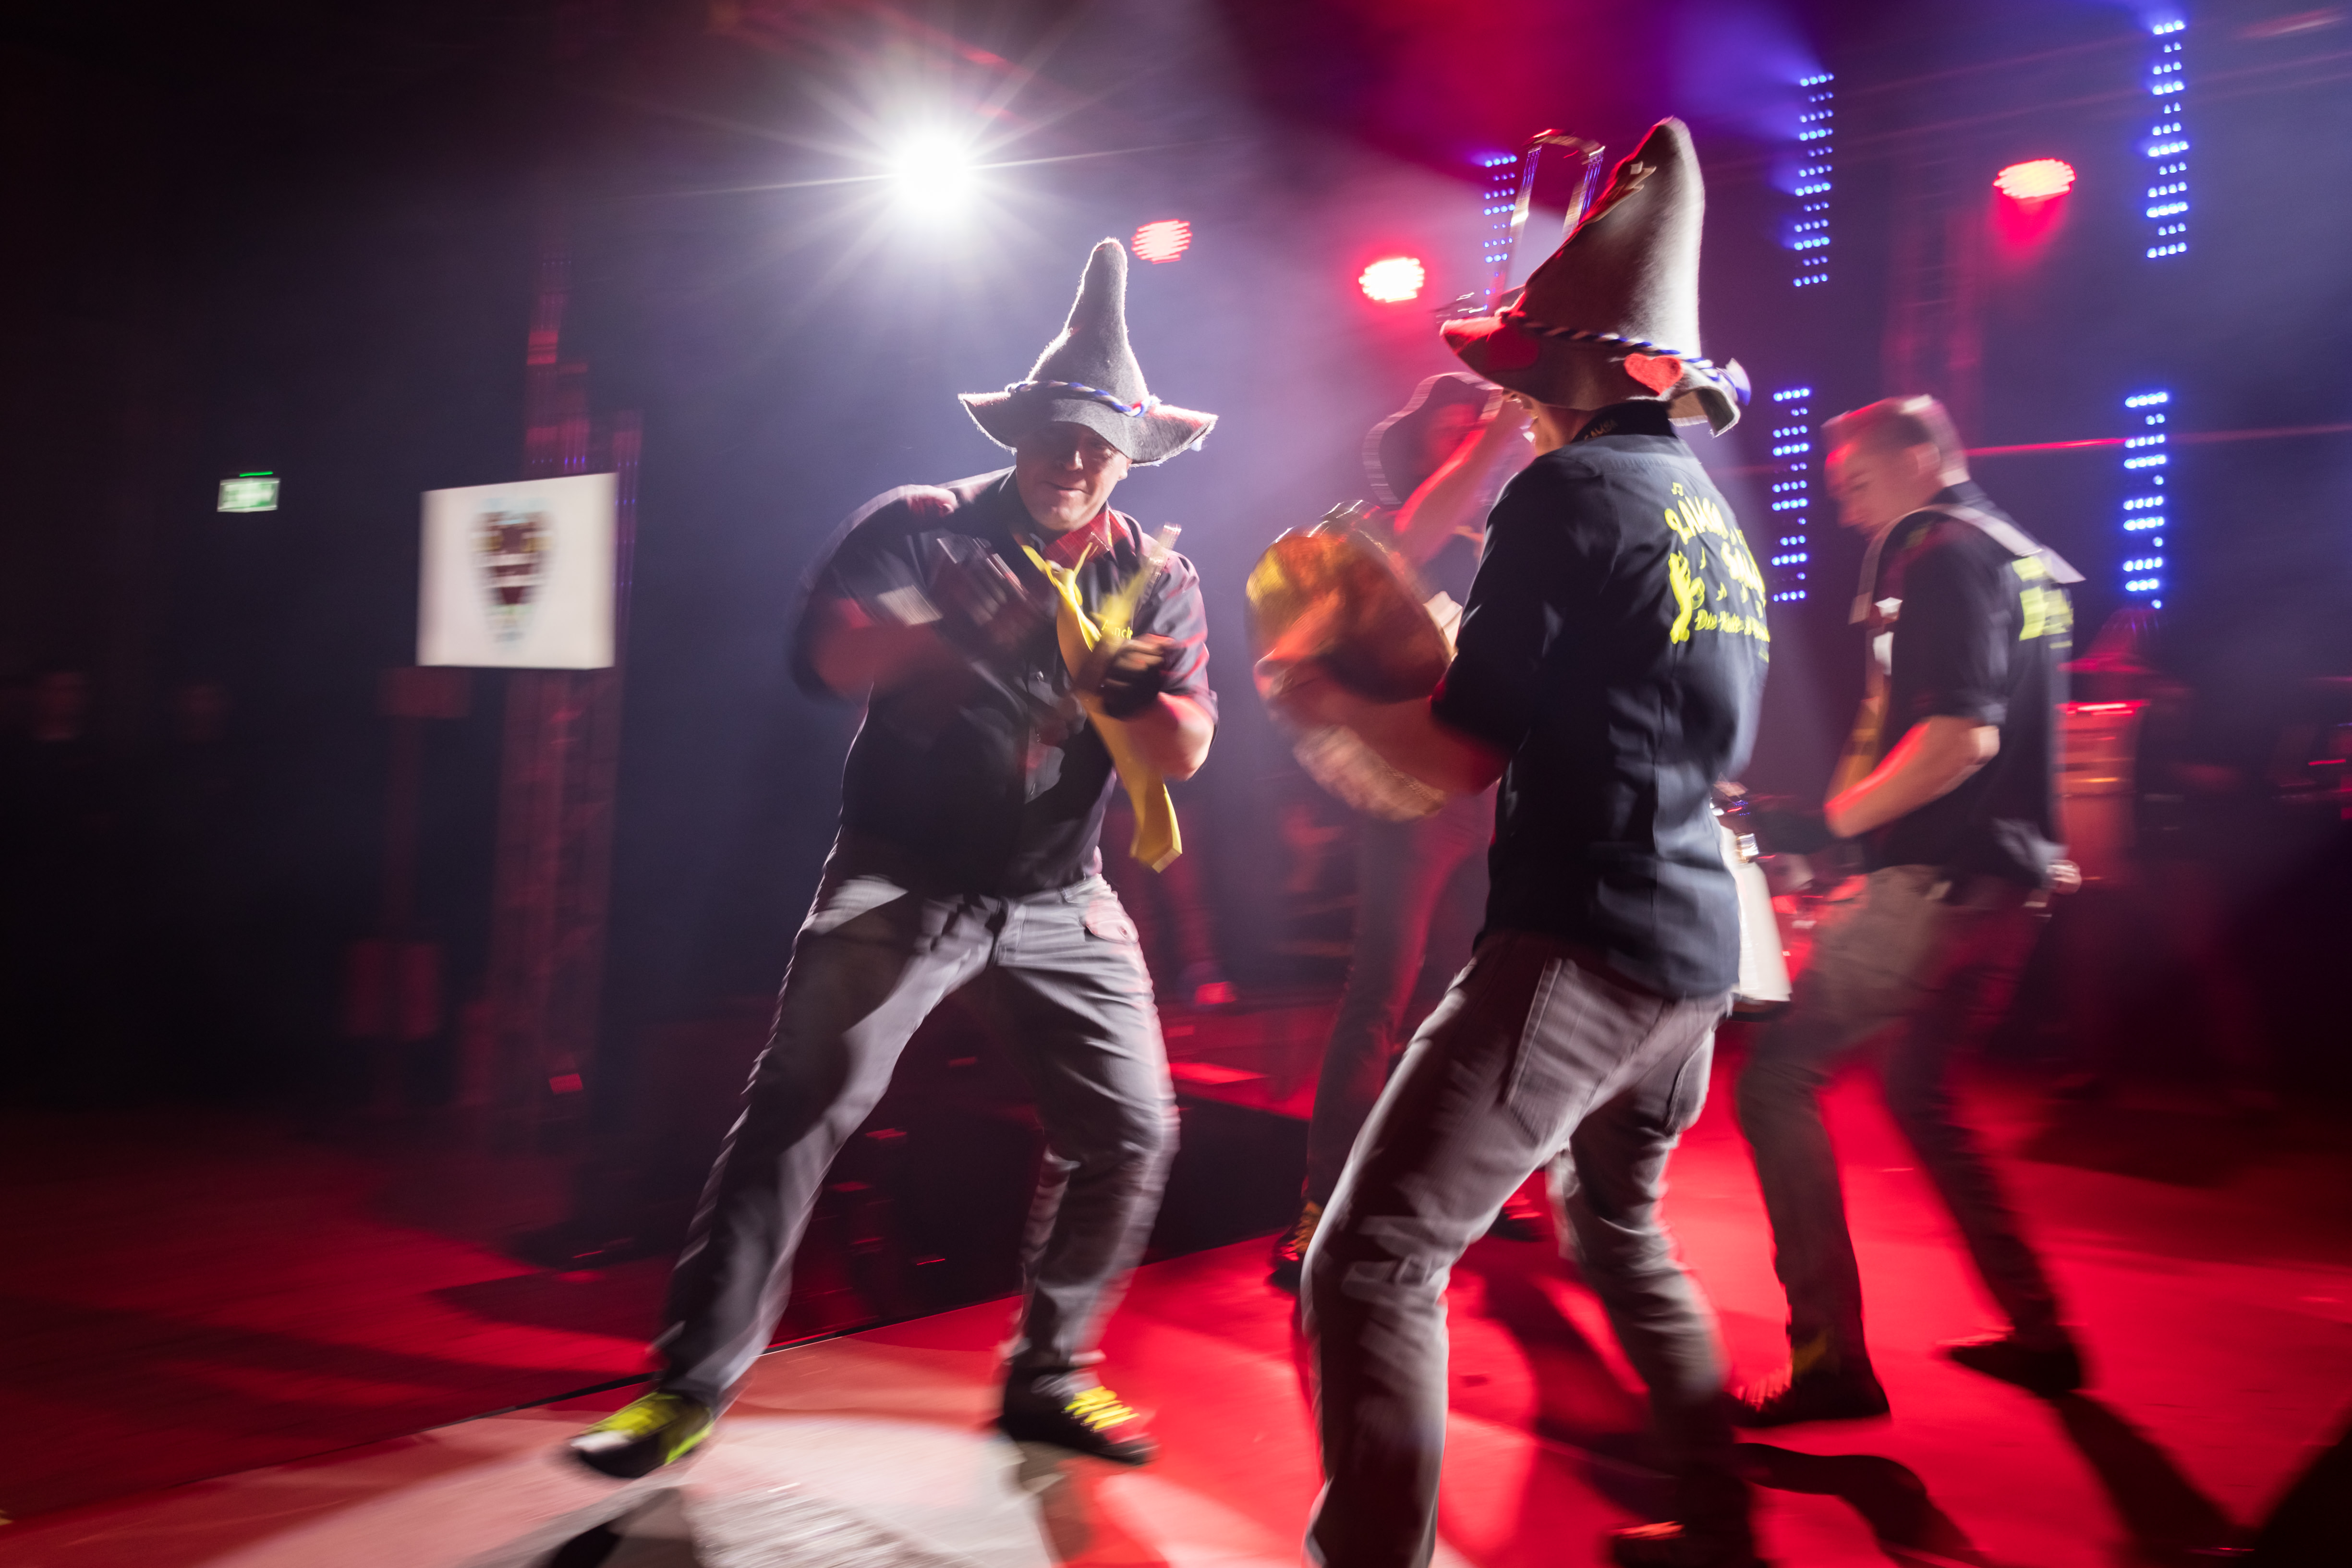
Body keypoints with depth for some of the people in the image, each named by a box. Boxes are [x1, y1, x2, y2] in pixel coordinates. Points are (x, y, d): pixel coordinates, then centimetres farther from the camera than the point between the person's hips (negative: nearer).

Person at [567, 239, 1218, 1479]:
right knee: (795, 1112, -9)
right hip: (902, 879, -3)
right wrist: (959, 624, -37)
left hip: (1059, 901, 3)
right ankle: (692, 1386, 5)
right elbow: (833, 653, -20)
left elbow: (1185, 749, -7)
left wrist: (1127, 691, -28)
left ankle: (1048, 1375, 19)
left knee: (1129, 1133, 0)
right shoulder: (922, 528, -4)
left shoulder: (1153, 581, 3)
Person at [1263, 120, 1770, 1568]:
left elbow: (1465, 756, -11)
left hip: (1582, 943, -10)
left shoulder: (1569, 492, -10)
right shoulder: (1716, 515, 16)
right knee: (1621, 1228, 29)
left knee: (1373, 1264, -10)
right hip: (1700, 950, 10)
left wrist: (1333, 700, 6)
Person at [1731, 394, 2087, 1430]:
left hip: (1937, 880, -10)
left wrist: (1851, 811, -11)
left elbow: (1962, 738, -24)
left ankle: (1831, 1359, -9)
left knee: (1777, 1079, -9)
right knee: (1919, 1093, 22)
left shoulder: (1940, 554, -12)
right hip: (2008, 880, 10)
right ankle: (2038, 1335, 28)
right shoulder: (2021, 555, 19)